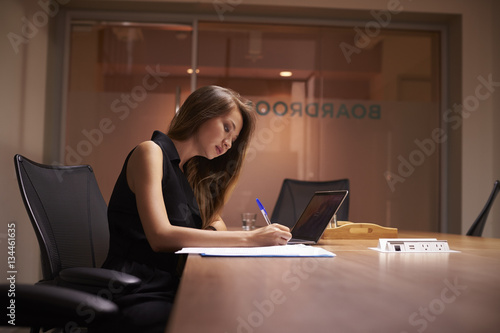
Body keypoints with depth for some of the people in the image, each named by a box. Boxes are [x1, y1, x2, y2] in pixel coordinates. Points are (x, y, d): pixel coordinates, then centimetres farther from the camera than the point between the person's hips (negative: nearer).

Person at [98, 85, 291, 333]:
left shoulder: (188, 172, 20)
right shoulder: (150, 152, -5)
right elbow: (160, 236, -19)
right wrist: (249, 238, -20)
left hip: (171, 288, 7)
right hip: (135, 296, -7)